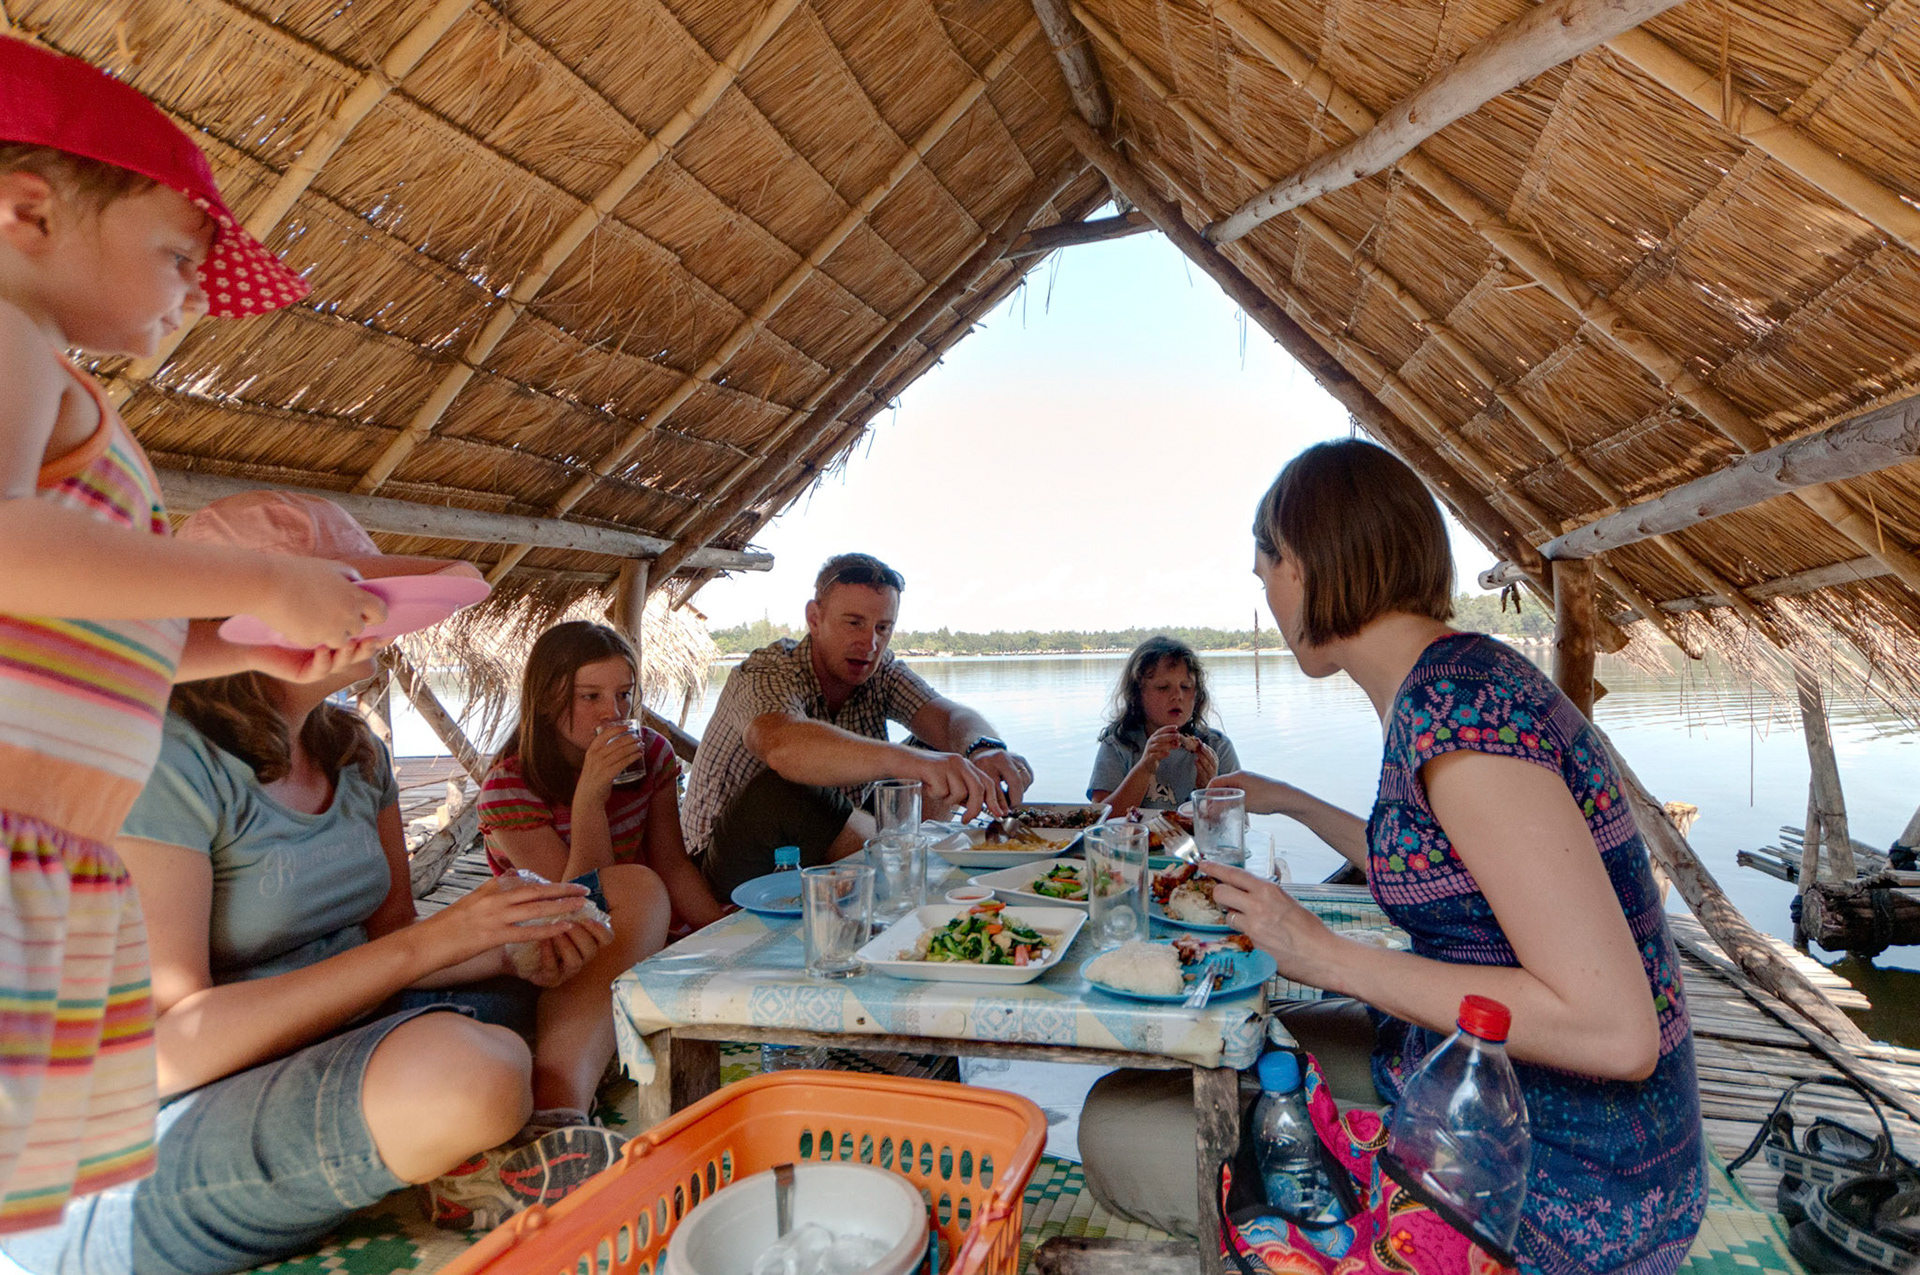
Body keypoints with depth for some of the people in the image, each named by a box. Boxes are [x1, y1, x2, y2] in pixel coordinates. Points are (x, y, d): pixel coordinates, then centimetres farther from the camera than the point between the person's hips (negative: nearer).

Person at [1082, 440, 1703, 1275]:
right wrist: (1293, 804, 31)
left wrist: (1328, 957, -24)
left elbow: (1615, 1029, -28)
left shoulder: (1459, 704, -26)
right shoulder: (1448, 681, 5)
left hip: (1552, 1189, -9)